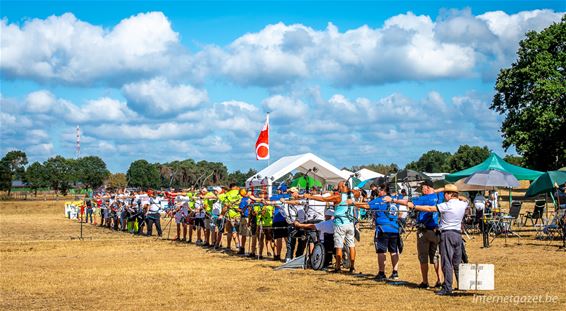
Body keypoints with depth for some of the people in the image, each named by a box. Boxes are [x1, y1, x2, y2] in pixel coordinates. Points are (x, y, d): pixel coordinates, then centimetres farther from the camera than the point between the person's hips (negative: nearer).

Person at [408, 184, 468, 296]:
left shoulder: (446, 206, -11)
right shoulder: (463, 204, 7)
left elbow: (430, 209, -10)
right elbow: (464, 199, 32)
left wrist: (414, 206, -4)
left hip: (447, 234, -7)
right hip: (458, 234, 7)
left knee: (447, 262, -6)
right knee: (458, 262, 14)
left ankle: (447, 288, -9)